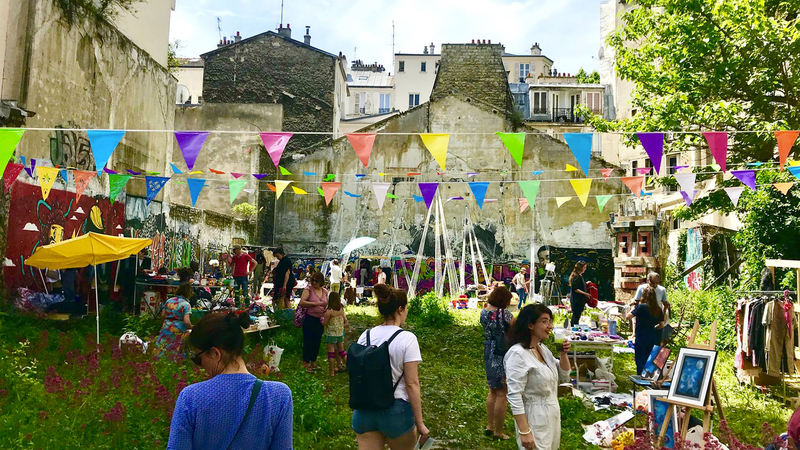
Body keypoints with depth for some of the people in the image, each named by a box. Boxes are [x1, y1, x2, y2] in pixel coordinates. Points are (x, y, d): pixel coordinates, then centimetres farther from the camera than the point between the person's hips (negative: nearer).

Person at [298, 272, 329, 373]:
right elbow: (302, 302, -19)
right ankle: (306, 363, 11)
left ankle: (313, 362, 27)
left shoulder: (325, 292, 7)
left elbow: (328, 304, 17)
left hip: (320, 320, 5)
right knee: (308, 341, -1)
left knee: (317, 341, 12)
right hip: (310, 319, -5)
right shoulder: (308, 289, -8)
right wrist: (314, 303, -20)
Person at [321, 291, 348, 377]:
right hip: (340, 333, 5)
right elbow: (345, 321, 7)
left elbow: (325, 323, -12)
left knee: (331, 352, 1)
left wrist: (322, 319, 7)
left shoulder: (329, 311, -16)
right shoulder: (341, 310, 0)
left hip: (331, 334, -5)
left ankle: (332, 372, 4)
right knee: (341, 350, 19)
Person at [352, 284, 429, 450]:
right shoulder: (407, 338, -12)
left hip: (364, 410, 4)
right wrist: (420, 424, -9)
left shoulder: (366, 335, 1)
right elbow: (412, 384, -14)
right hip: (396, 410, -4)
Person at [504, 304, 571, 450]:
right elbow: (514, 396, -25)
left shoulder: (542, 348, 4)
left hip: (552, 415, 9)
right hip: (535, 420, -9)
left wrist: (563, 354, -4)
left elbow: (564, 375, 14)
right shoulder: (518, 354, -23)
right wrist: (524, 431, -26)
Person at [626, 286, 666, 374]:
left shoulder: (641, 307, -15)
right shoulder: (658, 309, 0)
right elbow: (662, 325, 6)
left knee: (640, 363, 4)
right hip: (653, 340, 5)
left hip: (641, 339, -5)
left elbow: (627, 317, -13)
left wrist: (633, 308, 2)